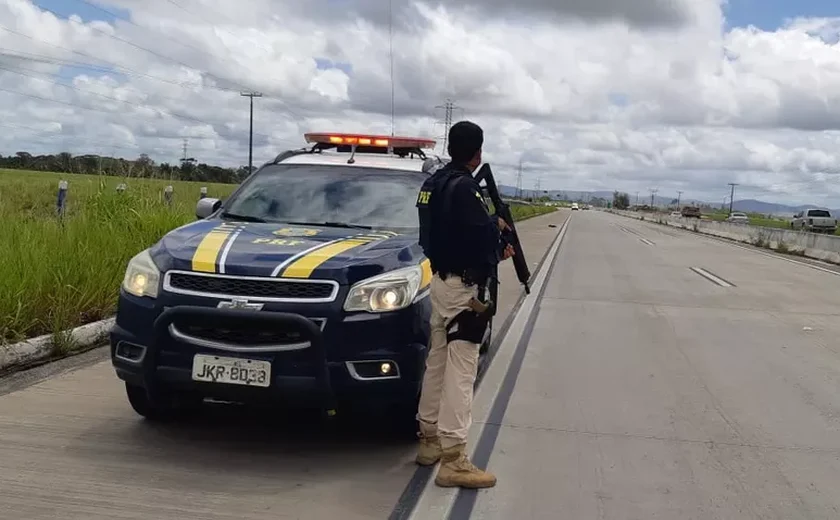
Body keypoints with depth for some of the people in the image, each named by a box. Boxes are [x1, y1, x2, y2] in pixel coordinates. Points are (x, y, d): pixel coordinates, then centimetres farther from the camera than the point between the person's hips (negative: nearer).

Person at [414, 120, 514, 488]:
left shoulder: (433, 183, 11)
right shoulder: (464, 187, -18)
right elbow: (480, 234, -23)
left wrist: (495, 251, 12)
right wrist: (498, 225, -1)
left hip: (440, 279, 10)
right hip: (463, 287, -10)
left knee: (437, 362, 16)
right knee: (460, 371, -8)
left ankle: (429, 439, 25)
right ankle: (452, 459, -6)